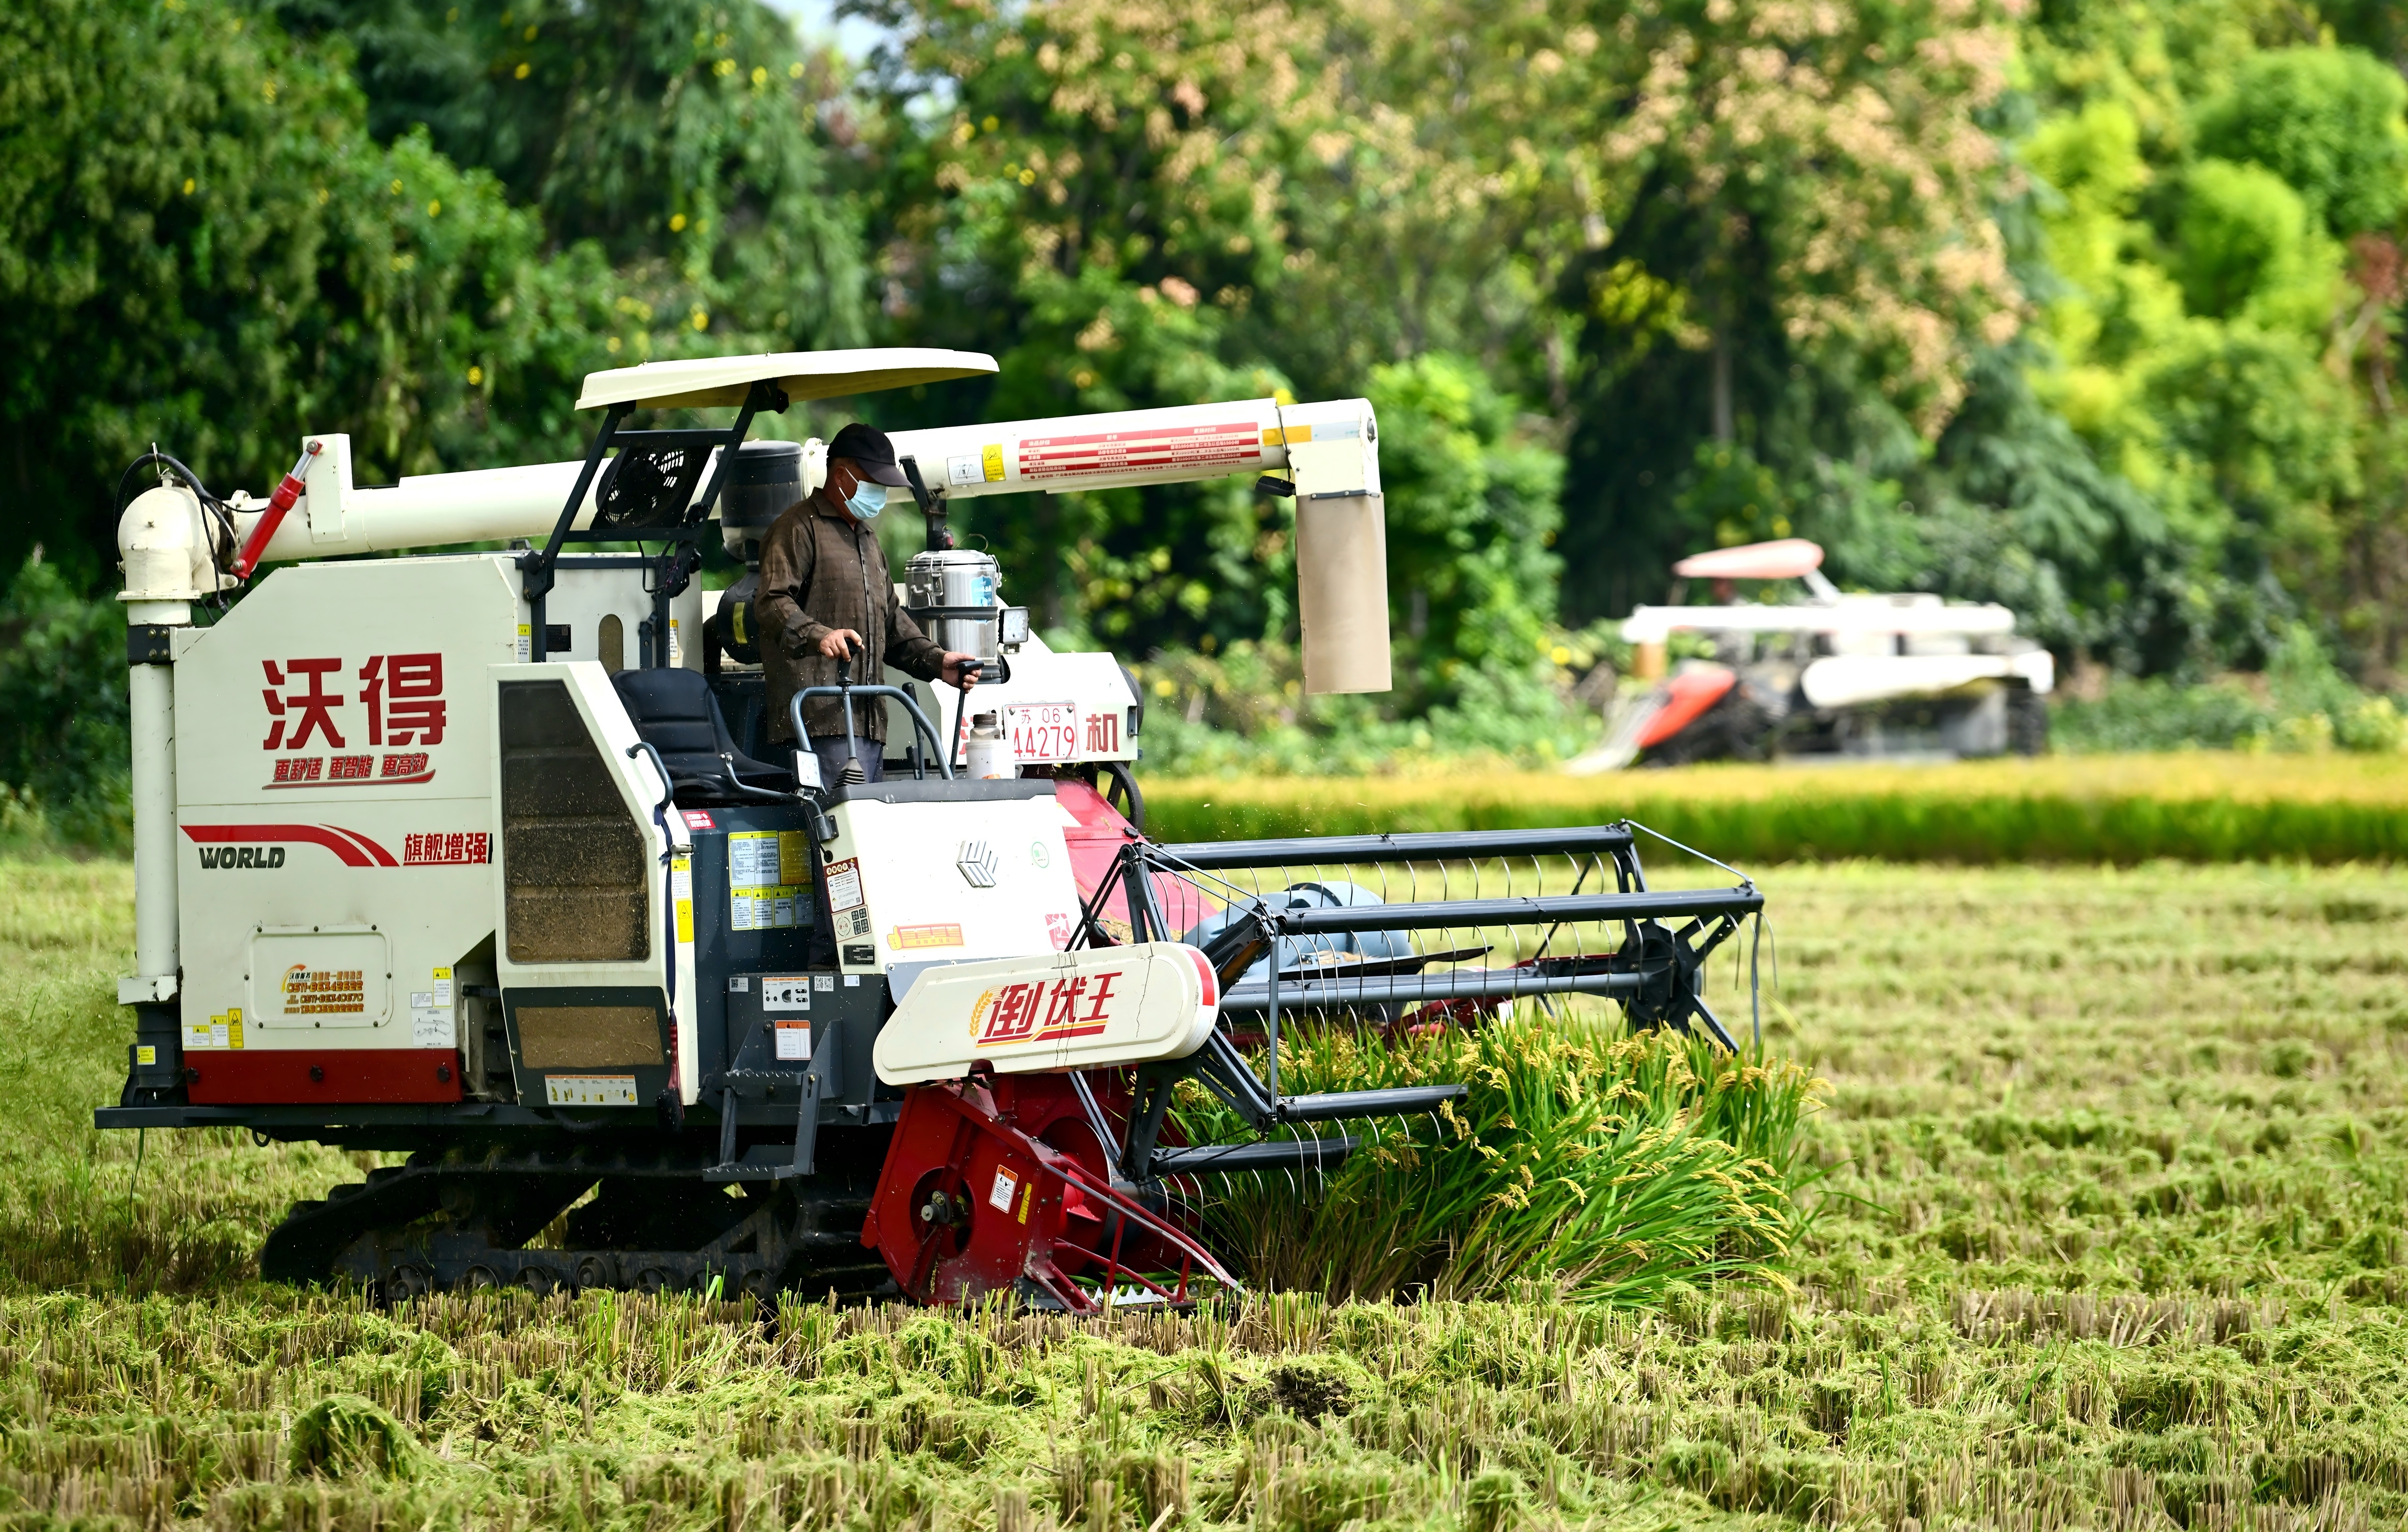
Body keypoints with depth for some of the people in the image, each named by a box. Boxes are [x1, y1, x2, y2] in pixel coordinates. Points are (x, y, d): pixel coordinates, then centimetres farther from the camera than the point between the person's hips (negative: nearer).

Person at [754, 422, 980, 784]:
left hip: (869, 721, 9)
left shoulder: (867, 537, 28)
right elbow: (771, 604, -14)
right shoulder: (800, 527, -2)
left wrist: (935, 662, 17)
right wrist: (817, 635, -32)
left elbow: (891, 619, 32)